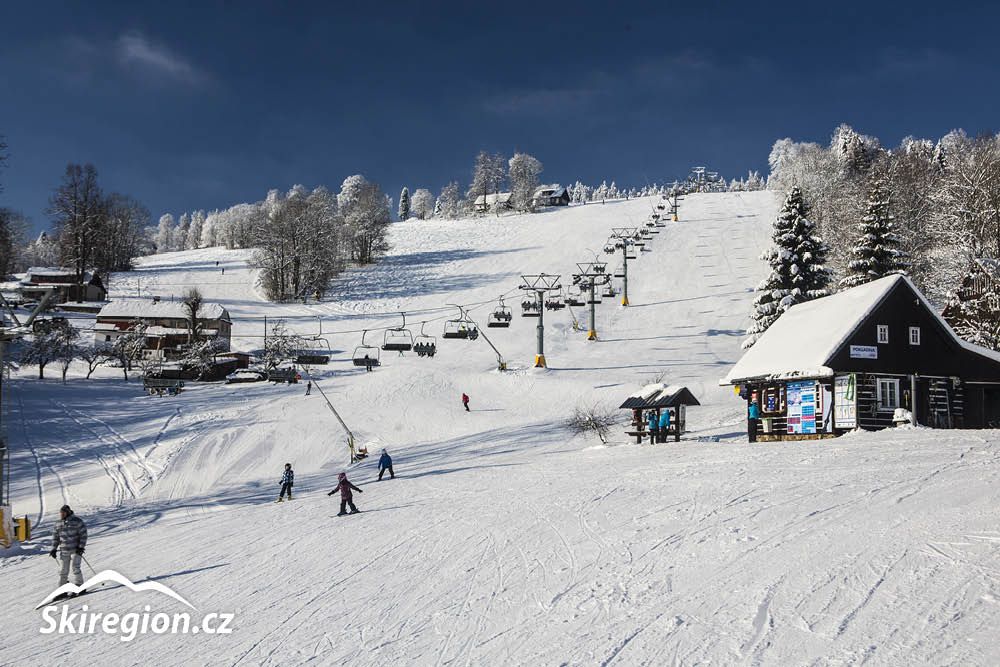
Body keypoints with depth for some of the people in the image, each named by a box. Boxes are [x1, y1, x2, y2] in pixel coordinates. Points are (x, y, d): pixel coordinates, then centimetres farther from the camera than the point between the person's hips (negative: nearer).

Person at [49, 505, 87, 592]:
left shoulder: (77, 521, -8)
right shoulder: (59, 524, 9)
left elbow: (83, 534, -10)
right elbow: (56, 536, 18)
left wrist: (81, 547, -15)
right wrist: (54, 549, 11)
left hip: (76, 549, -5)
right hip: (64, 551, 5)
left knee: (75, 567, -13)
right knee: (63, 570, 7)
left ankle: (80, 587, -5)